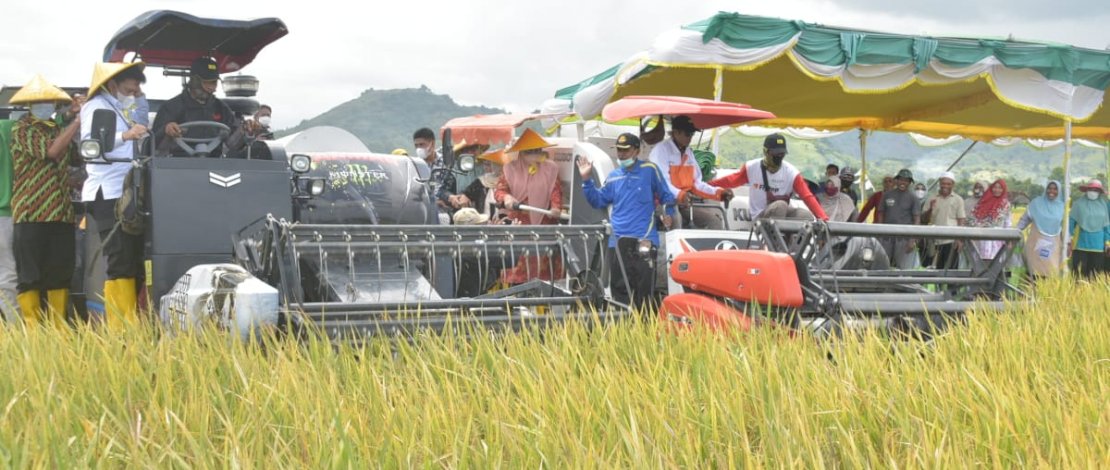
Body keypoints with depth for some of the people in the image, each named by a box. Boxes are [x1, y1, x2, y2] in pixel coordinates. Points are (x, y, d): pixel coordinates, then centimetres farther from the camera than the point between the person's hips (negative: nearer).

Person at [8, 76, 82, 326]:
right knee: (30, 277, -2)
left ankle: (58, 331, 12)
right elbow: (51, 151, -16)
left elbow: (78, 157, 11)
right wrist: (77, 121, -14)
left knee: (61, 274, 6)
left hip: (62, 214, 6)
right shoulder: (22, 130, -1)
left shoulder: (59, 130, 19)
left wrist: (76, 120, 5)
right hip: (32, 214, -6)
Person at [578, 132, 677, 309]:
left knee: (643, 291, -4)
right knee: (619, 289, 6)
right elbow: (598, 201, 15)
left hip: (644, 241, -4)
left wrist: (669, 214, -5)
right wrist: (587, 180, 6)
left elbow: (667, 196, 9)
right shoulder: (613, 177, 16)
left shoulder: (649, 170, 3)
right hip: (617, 242, 4)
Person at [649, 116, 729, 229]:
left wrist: (718, 193, 1)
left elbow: (697, 183, 16)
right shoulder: (660, 150, -8)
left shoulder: (688, 152, 16)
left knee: (714, 218, -9)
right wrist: (679, 194, -38)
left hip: (686, 203, 7)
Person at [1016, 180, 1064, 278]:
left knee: (1051, 272, -4)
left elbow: (1064, 226, 13)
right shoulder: (1036, 202, 1)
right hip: (1036, 242, -2)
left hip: (1052, 245, 2)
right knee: (1036, 271, -5)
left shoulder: (1061, 206, 6)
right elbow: (1024, 219, 5)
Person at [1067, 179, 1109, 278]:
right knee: (1079, 272, -4)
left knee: (1095, 273, 5)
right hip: (1081, 243, -3)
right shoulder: (1078, 203, -1)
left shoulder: (1103, 204, 7)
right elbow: (1071, 222, -1)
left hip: (1098, 244, 3)